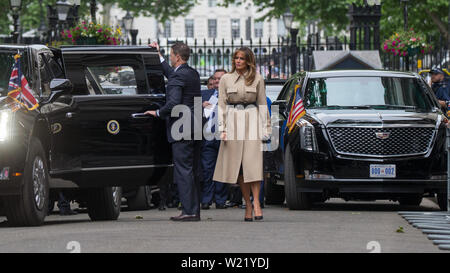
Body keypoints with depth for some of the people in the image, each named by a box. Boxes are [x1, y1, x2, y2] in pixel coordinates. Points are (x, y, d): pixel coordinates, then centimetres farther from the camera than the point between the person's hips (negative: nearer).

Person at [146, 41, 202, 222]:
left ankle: (188, 211, -12)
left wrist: (158, 113, -7)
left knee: (183, 170, -8)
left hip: (182, 129, -9)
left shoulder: (178, 76, -14)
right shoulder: (194, 74, 15)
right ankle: (195, 210, 14)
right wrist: (158, 55, 40)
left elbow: (174, 103, -23)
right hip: (196, 130, 9)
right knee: (195, 171, 11)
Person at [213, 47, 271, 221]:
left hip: (252, 122, -1)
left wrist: (265, 128, 2)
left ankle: (256, 202, -13)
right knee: (237, 164, -1)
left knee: (253, 162, -13)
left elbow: (262, 104, 8)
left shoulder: (257, 79, 5)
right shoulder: (226, 79, 8)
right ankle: (248, 204, 3)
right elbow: (222, 105, 7)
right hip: (233, 122, 1)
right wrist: (222, 128, -2)